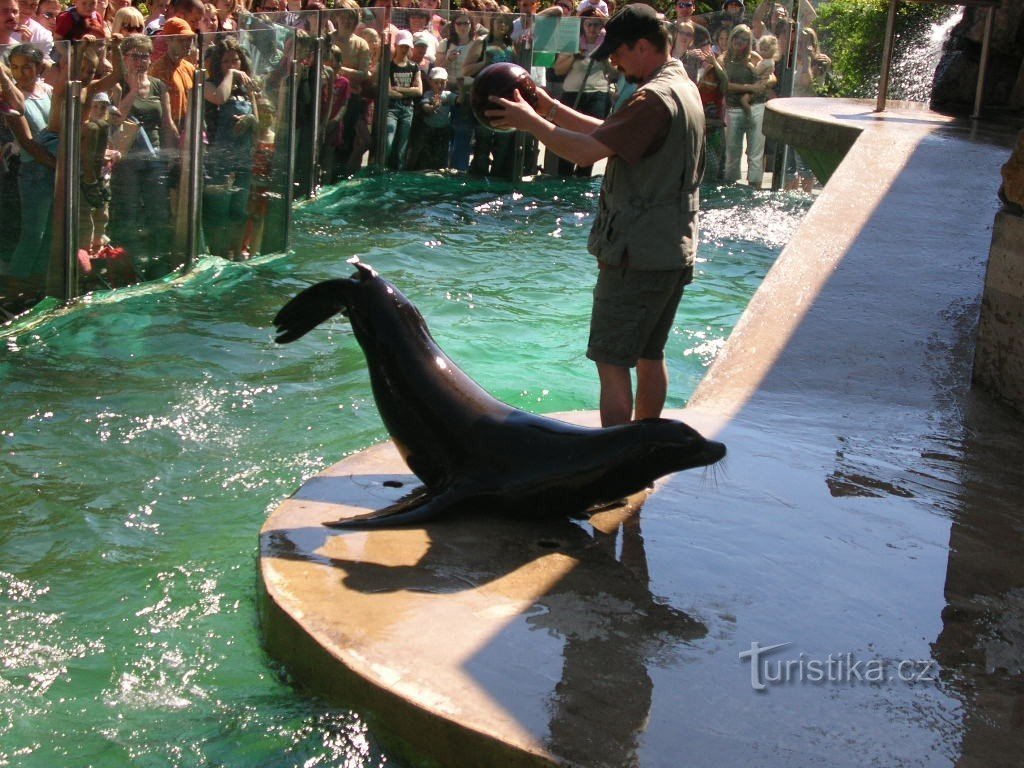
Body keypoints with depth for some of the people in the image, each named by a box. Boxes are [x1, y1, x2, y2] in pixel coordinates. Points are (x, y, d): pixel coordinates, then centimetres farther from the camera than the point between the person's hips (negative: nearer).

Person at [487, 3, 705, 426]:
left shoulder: (654, 98, -19)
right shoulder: (683, 87, 13)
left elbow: (587, 150, -24)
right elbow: (609, 132, 16)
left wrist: (530, 121, -13)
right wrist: (552, 109, 9)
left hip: (636, 256, -10)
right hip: (674, 252, 10)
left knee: (611, 361, -6)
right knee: (650, 356, 18)